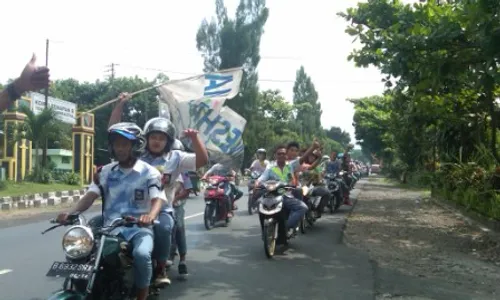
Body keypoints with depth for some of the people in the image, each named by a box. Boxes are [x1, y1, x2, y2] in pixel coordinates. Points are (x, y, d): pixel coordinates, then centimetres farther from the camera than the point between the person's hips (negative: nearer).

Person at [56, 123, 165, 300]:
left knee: (141, 254, -34)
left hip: (139, 228, -3)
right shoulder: (106, 171, 11)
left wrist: (150, 216, -38)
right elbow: (91, 195, 1)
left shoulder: (149, 172, 0)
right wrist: (71, 213, -19)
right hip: (110, 227, 4)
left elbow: (158, 199, -14)